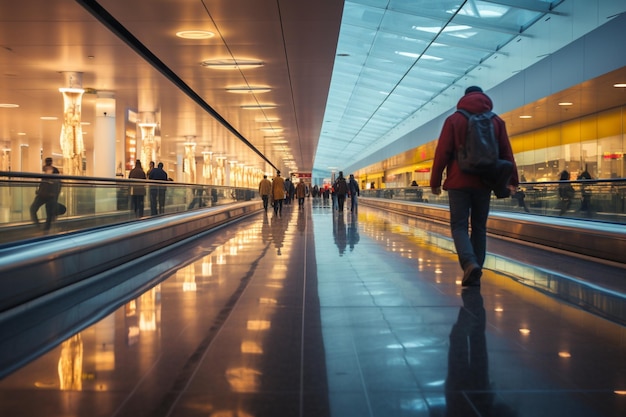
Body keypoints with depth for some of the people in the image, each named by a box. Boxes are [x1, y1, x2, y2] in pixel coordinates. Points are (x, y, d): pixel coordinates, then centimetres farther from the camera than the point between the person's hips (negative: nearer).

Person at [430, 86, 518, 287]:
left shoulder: (454, 119, 1)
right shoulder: (496, 121, 9)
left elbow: (442, 152, -3)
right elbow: (506, 153, 6)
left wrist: (435, 181, 1)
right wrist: (512, 180, 8)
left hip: (459, 182, -3)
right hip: (484, 183, 3)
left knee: (459, 226, 0)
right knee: (479, 227, 10)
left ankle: (470, 262, -25)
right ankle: (474, 276, 7)